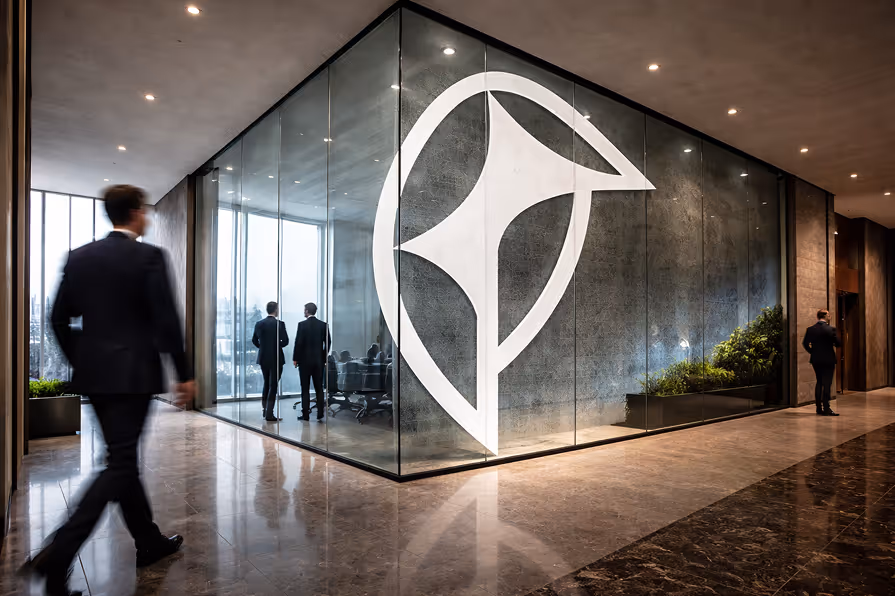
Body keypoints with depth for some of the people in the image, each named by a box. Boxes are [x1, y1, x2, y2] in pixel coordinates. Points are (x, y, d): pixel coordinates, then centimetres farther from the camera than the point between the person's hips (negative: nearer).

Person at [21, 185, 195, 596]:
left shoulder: (78, 257, 8)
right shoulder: (149, 256, -10)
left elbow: (59, 319, 10)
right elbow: (167, 321, -14)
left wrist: (80, 362, 21)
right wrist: (184, 374, -7)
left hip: (93, 374, 7)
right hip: (133, 374, -7)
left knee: (123, 457, 15)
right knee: (119, 464, 0)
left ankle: (149, 542, 27)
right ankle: (58, 555, -8)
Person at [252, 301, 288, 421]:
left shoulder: (259, 324, 2)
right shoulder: (279, 324, -13)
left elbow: (254, 340, 10)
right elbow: (285, 341, -14)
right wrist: (277, 346, 5)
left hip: (263, 358, 5)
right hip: (276, 358, -5)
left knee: (266, 383, 21)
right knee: (273, 385, 1)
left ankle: (264, 409, 26)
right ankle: (269, 414, 1)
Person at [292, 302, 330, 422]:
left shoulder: (302, 324, -9)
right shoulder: (323, 325, 2)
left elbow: (298, 343, -10)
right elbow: (327, 343, 4)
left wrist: (295, 358, 0)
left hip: (305, 360, -3)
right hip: (319, 361, 3)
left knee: (305, 389, 3)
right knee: (319, 388, 7)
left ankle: (305, 415, 6)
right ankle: (320, 415, 6)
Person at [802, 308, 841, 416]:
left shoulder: (810, 329, 2)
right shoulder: (830, 329, -11)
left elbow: (805, 343, 1)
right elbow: (837, 343, -10)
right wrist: (833, 344, 12)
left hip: (816, 360, 4)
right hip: (828, 359, -4)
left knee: (819, 383, 13)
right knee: (827, 384, -1)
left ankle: (819, 408, 14)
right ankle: (826, 408, -3)